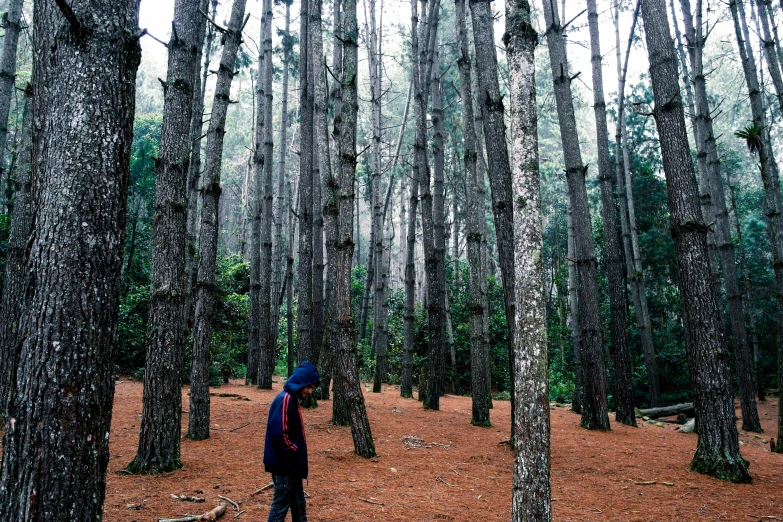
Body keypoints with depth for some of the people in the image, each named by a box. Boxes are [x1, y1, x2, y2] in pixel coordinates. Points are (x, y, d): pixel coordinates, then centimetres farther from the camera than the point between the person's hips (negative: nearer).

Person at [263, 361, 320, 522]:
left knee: (299, 505, 18)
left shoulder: (292, 399, 11)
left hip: (291, 465, 10)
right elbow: (279, 433, -28)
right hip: (284, 465, -10)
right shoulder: (285, 399, -20)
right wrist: (293, 453, -16)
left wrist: (298, 456, 11)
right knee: (280, 505, 1)